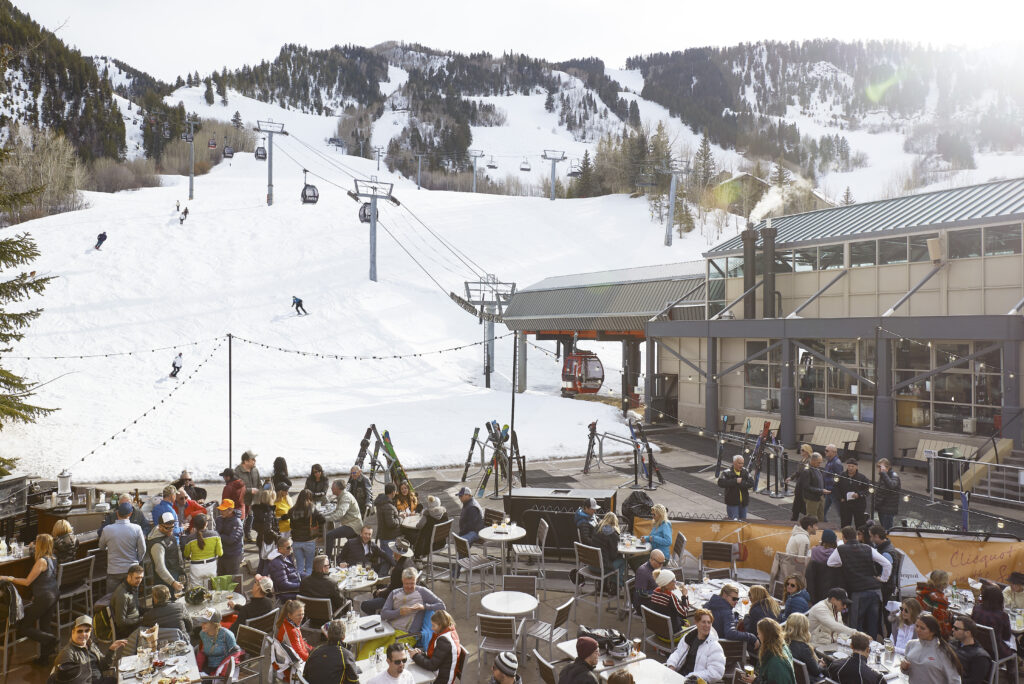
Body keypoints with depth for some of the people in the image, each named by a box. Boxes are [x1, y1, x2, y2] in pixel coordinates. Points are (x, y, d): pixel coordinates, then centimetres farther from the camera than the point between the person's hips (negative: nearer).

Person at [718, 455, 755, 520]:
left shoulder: (745, 472, 4)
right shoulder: (727, 473, -8)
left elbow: (751, 483, -7)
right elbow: (721, 483, -23)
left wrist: (740, 483, -22)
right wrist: (735, 481, -25)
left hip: (743, 502, 5)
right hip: (732, 503, -5)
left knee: (743, 520, 15)